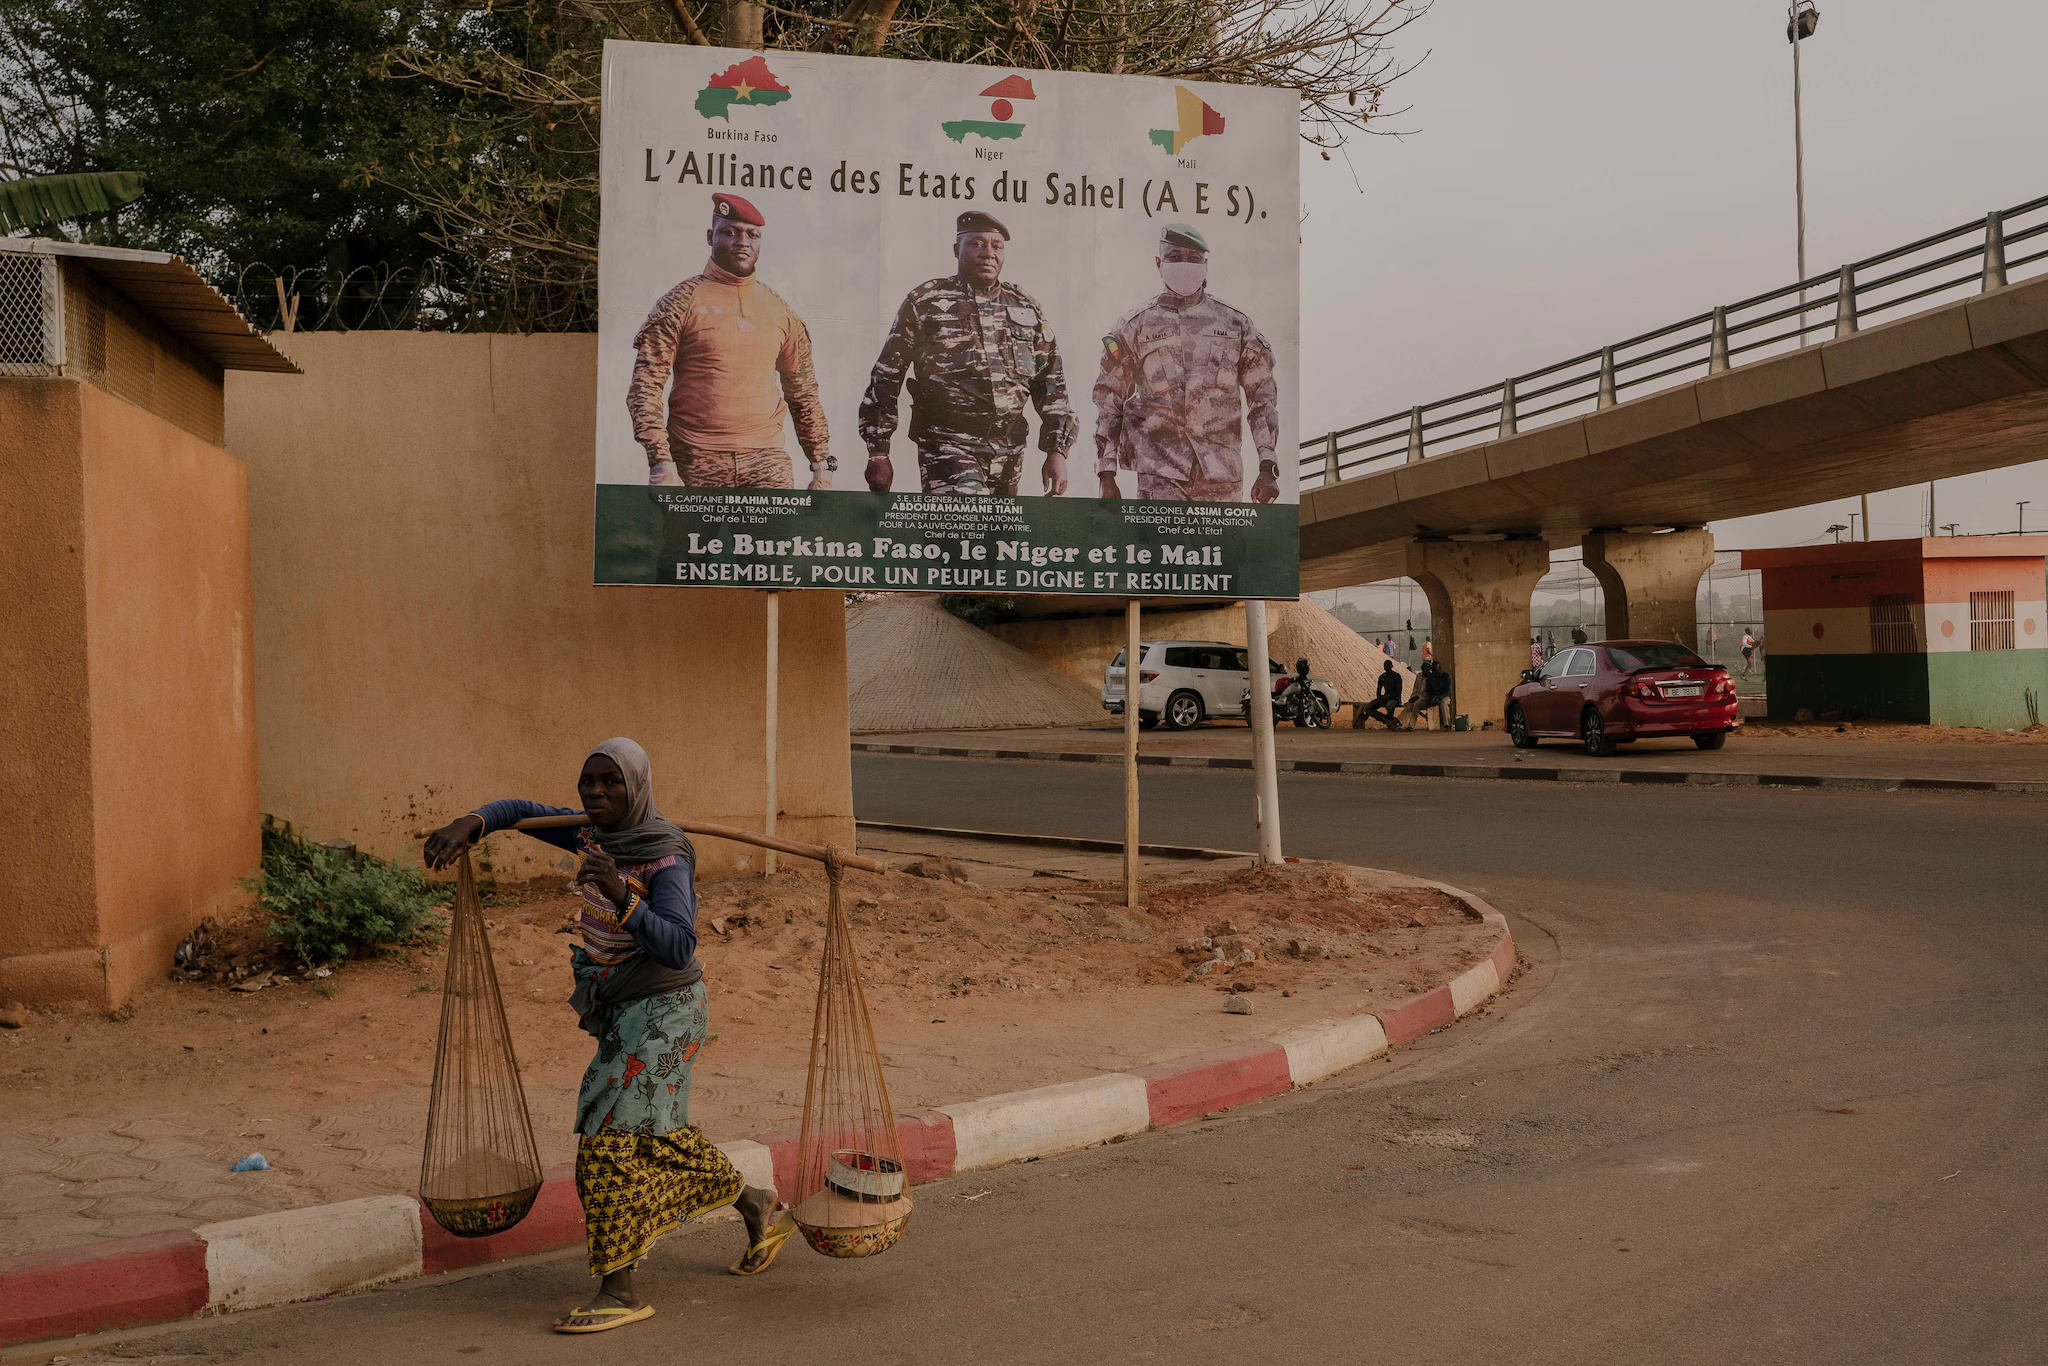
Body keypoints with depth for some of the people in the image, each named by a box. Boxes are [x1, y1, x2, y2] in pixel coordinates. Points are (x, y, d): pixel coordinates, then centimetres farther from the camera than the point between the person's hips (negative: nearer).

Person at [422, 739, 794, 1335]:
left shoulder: (665, 859, -22)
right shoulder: (600, 833, 1)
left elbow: (678, 950, -33)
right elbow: (523, 811, 8)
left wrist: (621, 896, -45)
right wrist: (466, 825, -11)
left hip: (660, 1012, -9)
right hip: (623, 1013, 9)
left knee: (613, 1138, -12)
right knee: (654, 1136, 18)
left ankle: (618, 1290, -7)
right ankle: (758, 1207, 35)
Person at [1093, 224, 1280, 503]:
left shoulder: (1236, 324, 10)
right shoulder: (1135, 325, 6)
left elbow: (1263, 396, 11)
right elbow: (1108, 401, 7)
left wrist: (1268, 468, 2)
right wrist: (1107, 477, 1)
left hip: (1222, 475, 2)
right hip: (1160, 473, -2)